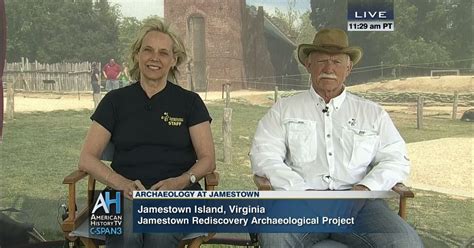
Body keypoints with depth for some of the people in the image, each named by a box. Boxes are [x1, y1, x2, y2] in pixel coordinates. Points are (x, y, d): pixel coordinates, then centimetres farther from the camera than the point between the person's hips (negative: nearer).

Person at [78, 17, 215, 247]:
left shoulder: (189, 101, 11)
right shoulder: (115, 100, 13)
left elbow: (208, 159, 7)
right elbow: (87, 158, 7)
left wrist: (180, 181, -13)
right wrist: (121, 182, -12)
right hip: (126, 192, 0)